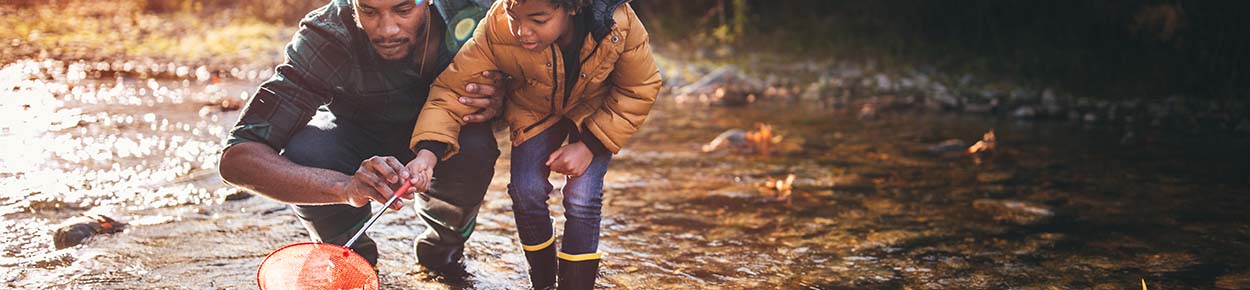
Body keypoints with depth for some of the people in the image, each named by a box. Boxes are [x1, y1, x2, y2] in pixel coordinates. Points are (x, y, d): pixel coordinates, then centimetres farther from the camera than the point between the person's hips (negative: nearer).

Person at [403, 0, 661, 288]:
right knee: (526, 191, -12)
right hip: (535, 110, 1)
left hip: (597, 112, -1)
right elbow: (454, 87, -30)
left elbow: (639, 90, -19)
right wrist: (428, 152, -47)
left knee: (581, 199, -17)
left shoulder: (620, 24, -37)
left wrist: (590, 146, -25)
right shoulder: (496, 29, -36)